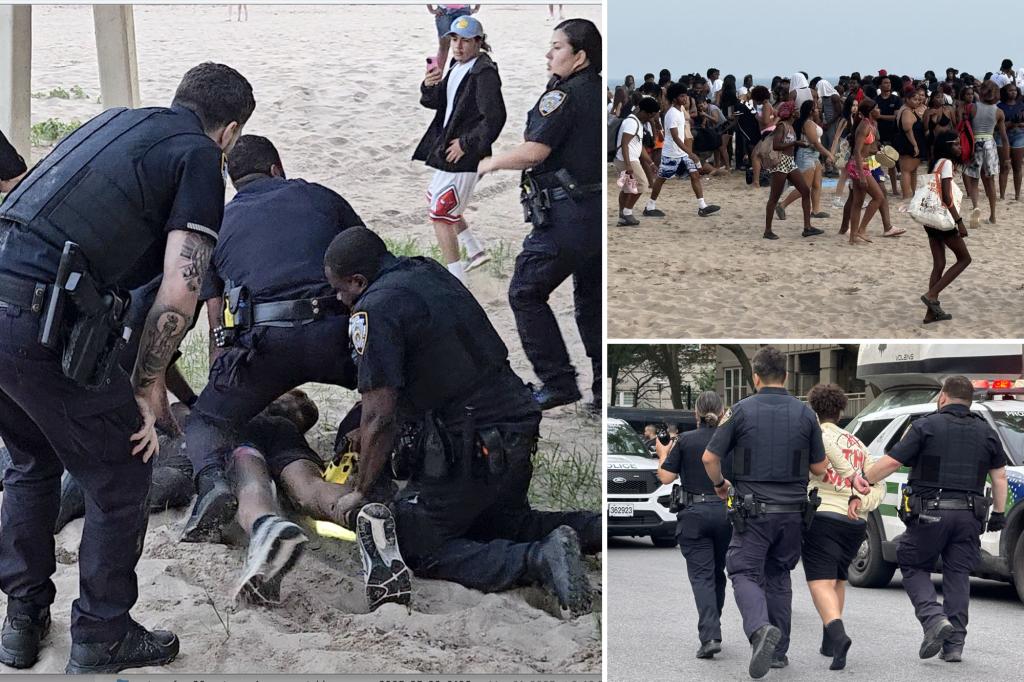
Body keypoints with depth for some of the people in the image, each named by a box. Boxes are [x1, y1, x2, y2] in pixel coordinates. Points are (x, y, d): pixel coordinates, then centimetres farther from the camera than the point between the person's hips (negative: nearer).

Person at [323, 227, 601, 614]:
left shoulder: (374, 310, -16)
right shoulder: (428, 272, 12)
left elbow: (380, 418, -18)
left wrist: (362, 492, -5)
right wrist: (368, 431, 29)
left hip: (468, 451, -9)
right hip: (517, 431, 9)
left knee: (416, 548, 4)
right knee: (507, 524, 31)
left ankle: (536, 561, -16)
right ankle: (598, 528, 8)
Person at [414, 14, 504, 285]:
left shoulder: (484, 73, -19)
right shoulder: (457, 67, 9)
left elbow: (494, 118, -25)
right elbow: (434, 102, 14)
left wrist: (465, 144, -21)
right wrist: (429, 86, -8)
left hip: (463, 156, -10)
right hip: (446, 148, 10)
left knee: (441, 215, -8)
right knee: (436, 200, 27)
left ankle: (457, 281, -1)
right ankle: (475, 251, 40)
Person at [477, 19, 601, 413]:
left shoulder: (562, 95, -12)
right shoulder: (601, 92, 12)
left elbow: (534, 152, -18)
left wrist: (491, 163, -3)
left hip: (569, 216, -8)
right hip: (601, 214, 8)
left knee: (525, 292, 5)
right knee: (592, 300, 16)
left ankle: (558, 382, 1)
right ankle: (605, 391, 15)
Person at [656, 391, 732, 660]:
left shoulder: (685, 441, -6)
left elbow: (665, 477, -6)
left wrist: (663, 454, 11)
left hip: (694, 514, -2)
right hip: (725, 512, 2)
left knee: (701, 575, -5)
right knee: (718, 573, 19)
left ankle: (710, 635, -20)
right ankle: (712, 628, 29)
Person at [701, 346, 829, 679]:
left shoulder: (742, 410, -6)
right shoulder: (805, 413, 1)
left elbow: (710, 457, -6)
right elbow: (819, 467, 6)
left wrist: (719, 484, 13)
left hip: (753, 509, -3)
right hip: (792, 510, 3)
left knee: (745, 573, 0)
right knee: (779, 576, 17)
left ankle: (760, 628, -28)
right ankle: (778, 651, 17)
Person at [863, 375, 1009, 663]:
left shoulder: (926, 426, -3)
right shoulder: (986, 432, 10)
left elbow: (891, 462, -7)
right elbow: (999, 475, 13)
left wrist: (862, 479, 4)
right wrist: (999, 512, 20)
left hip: (930, 513, -4)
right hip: (969, 515, 4)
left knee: (914, 568, 11)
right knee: (958, 575, 9)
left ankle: (933, 618, -12)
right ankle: (954, 643, 6)